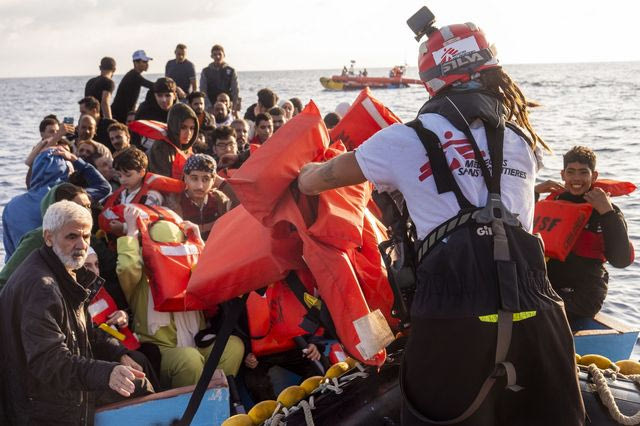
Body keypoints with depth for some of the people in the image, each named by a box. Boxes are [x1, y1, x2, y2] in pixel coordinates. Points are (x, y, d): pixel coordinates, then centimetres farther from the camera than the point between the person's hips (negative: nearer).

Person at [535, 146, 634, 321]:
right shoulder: (554, 201, 9)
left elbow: (621, 260, -15)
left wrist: (607, 213, -19)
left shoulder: (609, 212, -2)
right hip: (549, 284, 4)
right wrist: (533, 193, 1)